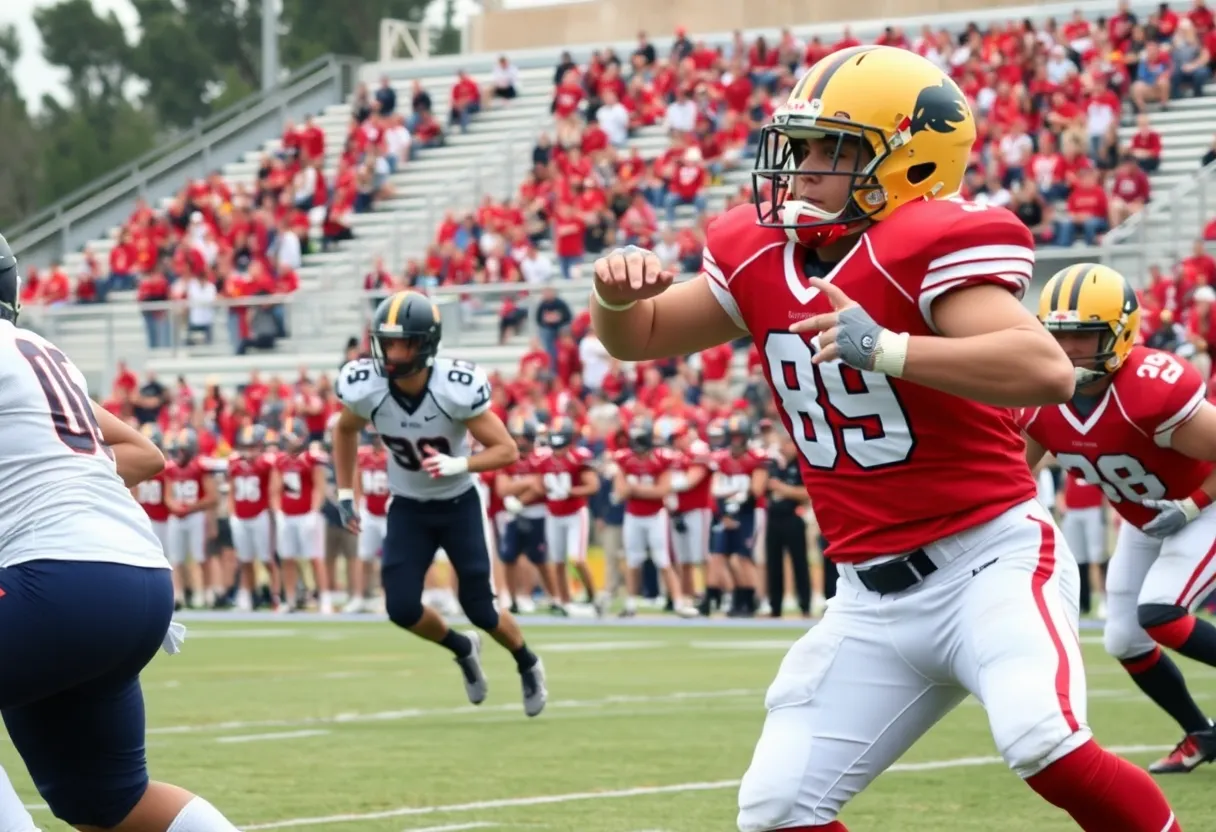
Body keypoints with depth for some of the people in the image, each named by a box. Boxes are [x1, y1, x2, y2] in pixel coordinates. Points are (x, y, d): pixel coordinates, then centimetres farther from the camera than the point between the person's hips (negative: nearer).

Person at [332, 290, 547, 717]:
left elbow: (506, 449, -20)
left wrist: (457, 465, -36)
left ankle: (528, 664, 33)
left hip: (458, 505, -2)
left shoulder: (456, 389, -28)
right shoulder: (365, 388, -20)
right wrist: (345, 494, 3)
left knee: (479, 609, 0)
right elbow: (345, 430, 5)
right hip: (408, 508, 3)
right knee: (401, 608, -10)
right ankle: (462, 648, 23)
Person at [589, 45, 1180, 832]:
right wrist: (618, 291, -6)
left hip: (991, 559, -7)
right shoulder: (760, 257, 4)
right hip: (876, 598, 7)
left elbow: (1048, 371, -32)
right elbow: (638, 337, 18)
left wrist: (888, 349, -39)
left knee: (1044, 742, -31)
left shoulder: (927, 248, -17)